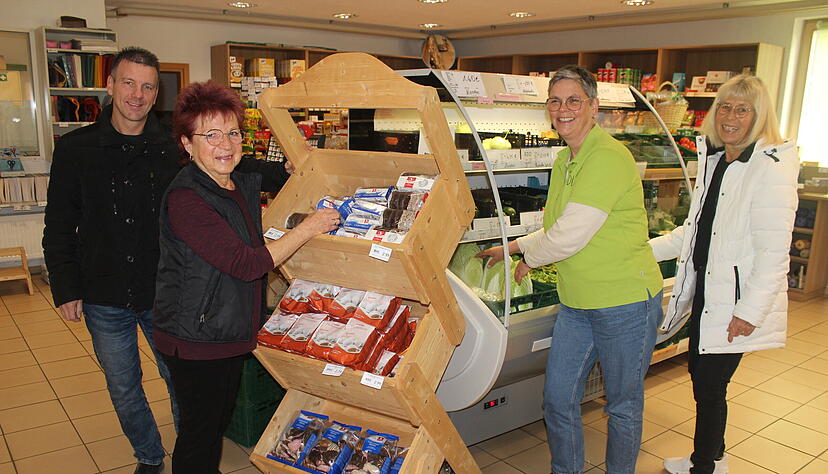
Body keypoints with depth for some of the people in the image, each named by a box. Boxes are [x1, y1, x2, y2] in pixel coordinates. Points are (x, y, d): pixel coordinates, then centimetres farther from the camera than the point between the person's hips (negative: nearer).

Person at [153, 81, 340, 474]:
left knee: (219, 421, 24)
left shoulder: (244, 184, 3)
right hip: (195, 341, -8)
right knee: (200, 431, 9)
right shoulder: (185, 198, -24)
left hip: (231, 334, 8)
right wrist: (309, 227, -22)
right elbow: (247, 264, -28)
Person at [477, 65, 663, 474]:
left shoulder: (608, 158, -20)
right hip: (576, 303, 8)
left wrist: (528, 259, -5)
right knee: (557, 399, 13)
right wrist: (512, 248, 15)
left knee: (622, 406, 12)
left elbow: (569, 237, -22)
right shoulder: (564, 161, 10)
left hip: (626, 303, -8)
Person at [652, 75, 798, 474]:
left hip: (737, 299, -8)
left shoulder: (772, 167, -15)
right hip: (705, 289, 8)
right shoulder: (713, 160, 9)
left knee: (709, 385, 0)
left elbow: (773, 252, -19)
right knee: (701, 375, 17)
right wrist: (643, 250, 12)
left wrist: (749, 312, -20)